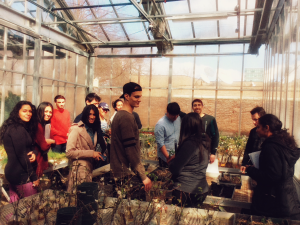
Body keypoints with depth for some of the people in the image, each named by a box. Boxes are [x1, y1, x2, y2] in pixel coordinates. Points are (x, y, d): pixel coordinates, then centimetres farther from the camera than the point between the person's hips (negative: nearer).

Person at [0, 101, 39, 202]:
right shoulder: (18, 130, -18)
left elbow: (28, 146, 14)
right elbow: (22, 155, -20)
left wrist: (33, 153, -10)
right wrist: (34, 177, -14)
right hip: (21, 175, -10)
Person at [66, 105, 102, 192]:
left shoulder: (94, 130, 18)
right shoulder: (76, 129, -6)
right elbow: (69, 152, -14)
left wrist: (98, 155, 7)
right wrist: (91, 153, -16)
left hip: (90, 168, 7)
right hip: (79, 168, -7)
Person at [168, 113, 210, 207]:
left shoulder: (189, 144, -22)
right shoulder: (204, 141, 2)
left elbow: (175, 169, -17)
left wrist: (170, 161, 2)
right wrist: (177, 157, 6)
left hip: (186, 191, -8)